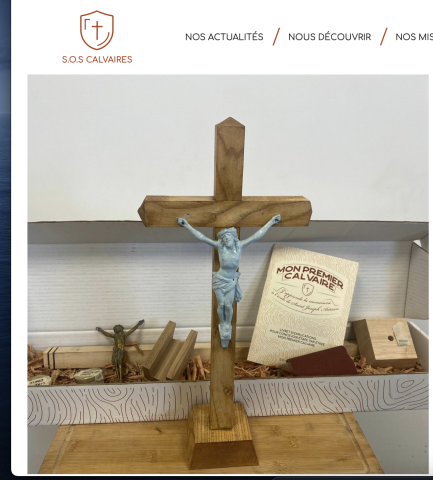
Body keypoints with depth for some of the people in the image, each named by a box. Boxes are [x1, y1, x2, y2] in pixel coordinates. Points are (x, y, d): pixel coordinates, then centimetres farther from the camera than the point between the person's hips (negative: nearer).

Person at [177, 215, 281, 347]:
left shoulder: (240, 245, -7)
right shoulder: (219, 246, -13)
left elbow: (257, 235, -3)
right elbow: (201, 237, -13)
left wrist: (271, 221, 0)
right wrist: (186, 225, -14)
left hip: (232, 281, 1)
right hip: (219, 280, -1)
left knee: (228, 305, -4)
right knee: (221, 305, 3)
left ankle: (228, 326, 19)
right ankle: (222, 325, 25)